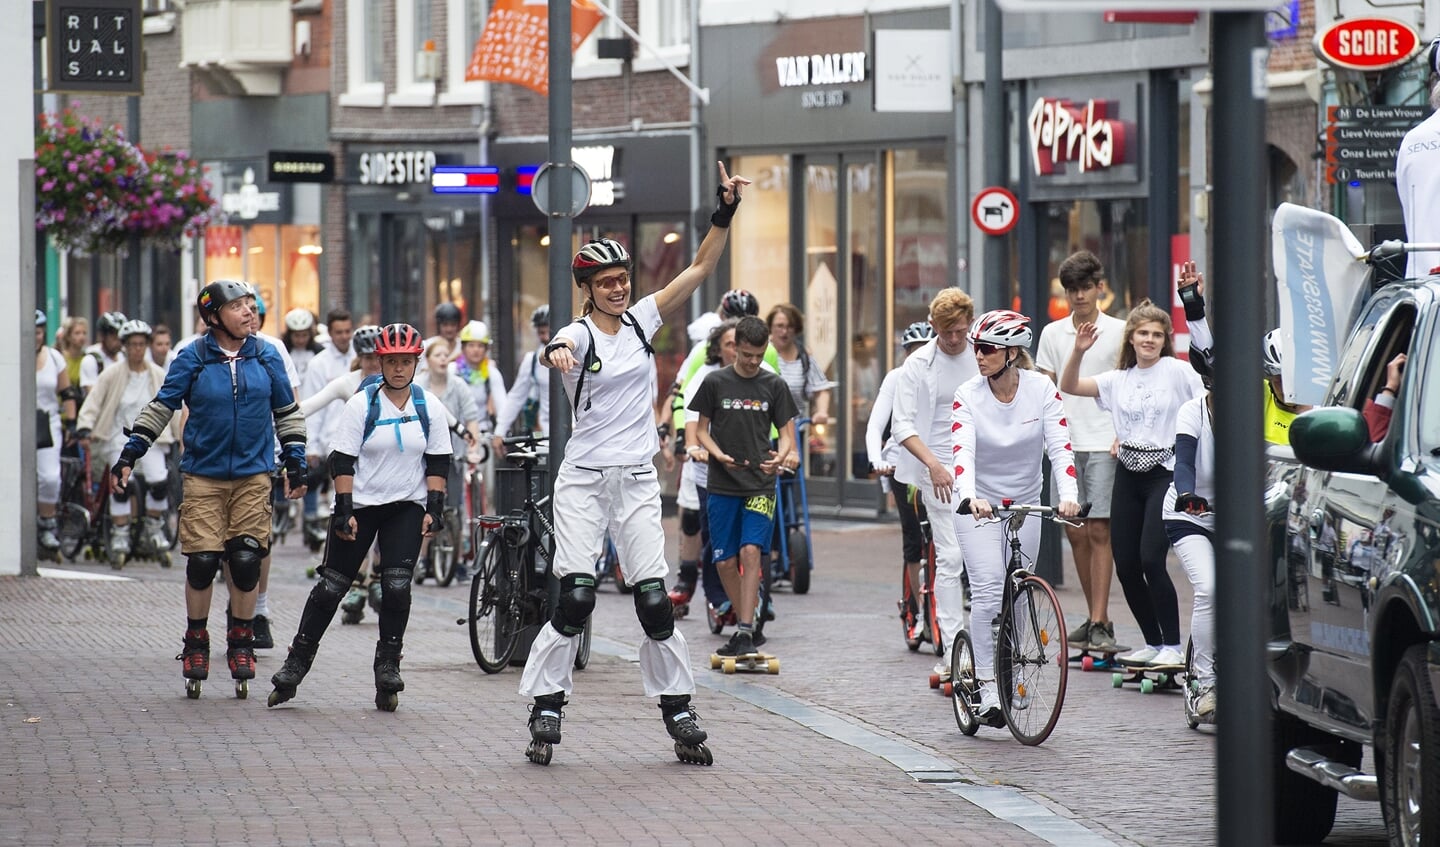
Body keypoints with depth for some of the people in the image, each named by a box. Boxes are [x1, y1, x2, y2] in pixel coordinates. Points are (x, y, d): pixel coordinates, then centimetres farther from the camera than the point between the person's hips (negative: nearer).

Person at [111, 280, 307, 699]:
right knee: (202, 561, -5)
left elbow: (287, 413, 15)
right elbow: (162, 406, 4)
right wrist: (129, 454, -1)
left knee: (246, 561, -4)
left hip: (254, 474, 1)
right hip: (203, 473, -1)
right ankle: (196, 642, 12)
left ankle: (241, 641, 12)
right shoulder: (193, 359, -1)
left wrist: (295, 463, 11)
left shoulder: (267, 358, 5)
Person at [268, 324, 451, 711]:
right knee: (331, 586, 1)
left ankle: (387, 665, 3)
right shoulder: (361, 404, -6)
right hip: (360, 504, -1)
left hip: (407, 508, 1)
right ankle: (296, 663, 10)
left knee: (397, 586, -10)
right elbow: (342, 461, -7)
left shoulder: (429, 407, 2)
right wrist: (344, 511, -13)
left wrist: (434, 509, -2)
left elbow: (438, 463, 7)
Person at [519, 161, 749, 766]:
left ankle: (678, 712, 7)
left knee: (654, 600, -2)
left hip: (637, 482, 4)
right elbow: (559, 349, -32)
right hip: (583, 481, -4)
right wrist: (556, 354, -56)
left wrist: (726, 211, -7)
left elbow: (700, 268, 5)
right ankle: (545, 712, -4)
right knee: (575, 599, -12)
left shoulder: (642, 319, 7)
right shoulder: (579, 334, -6)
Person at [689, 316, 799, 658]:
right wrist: (719, 455, -13)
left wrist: (782, 456, -15)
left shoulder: (774, 386, 5)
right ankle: (746, 623, 20)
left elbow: (786, 432, 8)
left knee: (751, 552, -16)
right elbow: (701, 429, 7)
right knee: (725, 562, 3)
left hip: (760, 484, -1)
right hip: (722, 485, 1)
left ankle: (746, 632, -18)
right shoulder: (715, 382, 3)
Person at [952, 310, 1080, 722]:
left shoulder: (1041, 390, -12)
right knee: (989, 591, -17)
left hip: (1026, 503, 2)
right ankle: (987, 687, -15)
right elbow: (963, 451, -27)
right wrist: (970, 497, -46)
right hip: (980, 505, -2)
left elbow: (1060, 445, -19)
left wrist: (1068, 495, -36)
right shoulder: (968, 395, -15)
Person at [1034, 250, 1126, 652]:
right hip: (1066, 443, 4)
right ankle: (1094, 617, 16)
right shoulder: (1052, 333, 11)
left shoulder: (1118, 331, 2)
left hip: (1105, 444, -4)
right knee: (1075, 531, 6)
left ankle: (1100, 624, -12)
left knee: (1099, 530, -10)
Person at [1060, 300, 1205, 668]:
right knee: (1125, 565, 4)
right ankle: (1153, 643, 20)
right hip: (1128, 473, 6)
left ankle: (1173, 646, -6)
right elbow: (1068, 386, 5)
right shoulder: (1119, 379, 10)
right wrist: (1078, 351, -10)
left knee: (1151, 560, -16)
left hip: (1165, 472, -6)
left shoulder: (1178, 372, -3)